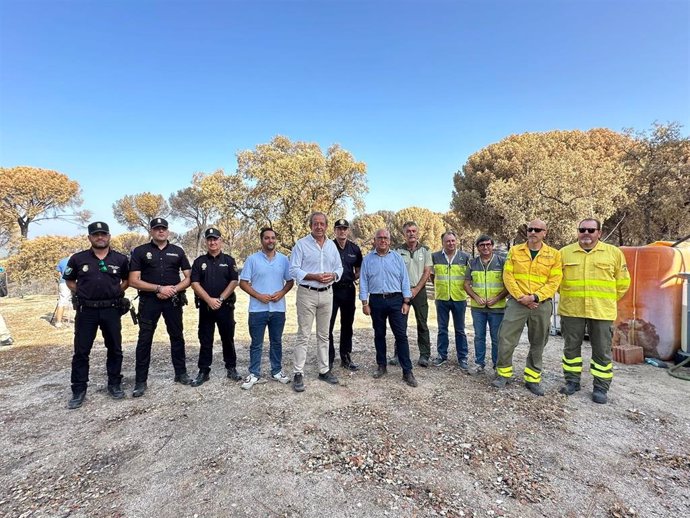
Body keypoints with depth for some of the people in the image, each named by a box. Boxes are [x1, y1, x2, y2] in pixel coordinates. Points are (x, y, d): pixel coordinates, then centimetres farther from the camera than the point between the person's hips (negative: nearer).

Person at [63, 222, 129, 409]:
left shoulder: (120, 259, 0)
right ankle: (79, 390, 16)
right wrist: (82, 294, 2)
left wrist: (117, 292, 0)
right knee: (81, 351, 4)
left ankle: (114, 384, 23)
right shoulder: (78, 259, 0)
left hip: (112, 310, 0)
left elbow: (127, 280, 14)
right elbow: (69, 280, 14)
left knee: (115, 349, 9)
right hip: (86, 311, 0)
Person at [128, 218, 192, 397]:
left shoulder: (177, 251, 6)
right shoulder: (140, 251, 0)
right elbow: (133, 281, -6)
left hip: (173, 301, 2)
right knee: (145, 340, 3)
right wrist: (159, 288, -16)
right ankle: (141, 381, 14)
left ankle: (181, 373, 23)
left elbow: (188, 278, 4)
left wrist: (173, 289, -12)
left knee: (177, 337, 10)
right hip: (149, 301, -2)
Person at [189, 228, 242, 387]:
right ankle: (203, 371, 17)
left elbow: (234, 281, -4)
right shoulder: (199, 261, 6)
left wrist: (220, 299, -13)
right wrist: (209, 300, -14)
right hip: (205, 306, 1)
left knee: (228, 338, 7)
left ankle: (231, 369, 19)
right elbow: (194, 283, -3)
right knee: (205, 340, 7)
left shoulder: (229, 260, 4)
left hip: (226, 306, 0)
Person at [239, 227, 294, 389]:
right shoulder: (252, 259, -3)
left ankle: (277, 371, 27)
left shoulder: (284, 259, 4)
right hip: (257, 309, -2)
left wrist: (281, 293, -9)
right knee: (256, 344, 7)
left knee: (276, 342, 13)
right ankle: (254, 374, 19)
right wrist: (258, 296, -14)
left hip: (278, 308, 2)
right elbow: (243, 283, -2)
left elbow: (290, 281, 9)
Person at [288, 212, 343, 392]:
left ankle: (324, 370, 24)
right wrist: (315, 277, -20)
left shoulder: (332, 245, 10)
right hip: (307, 293, -5)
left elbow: (339, 267, 13)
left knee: (323, 335, 13)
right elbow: (294, 270, -11)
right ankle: (298, 374, 7)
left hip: (326, 294, 5)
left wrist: (333, 275, -9)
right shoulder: (301, 244, -5)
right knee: (303, 335, -2)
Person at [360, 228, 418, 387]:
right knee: (379, 335, 11)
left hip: (396, 300, -1)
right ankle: (381, 366, 25)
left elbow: (404, 280, 3)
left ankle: (407, 372, 4)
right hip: (376, 301, 1)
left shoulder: (397, 258, 4)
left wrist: (406, 302, -3)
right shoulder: (368, 259, 4)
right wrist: (365, 303, -2)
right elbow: (363, 282, 3)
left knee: (401, 335, -2)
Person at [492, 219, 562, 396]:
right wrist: (520, 297, -12)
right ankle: (503, 373, 14)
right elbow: (508, 276, -2)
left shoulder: (554, 254, 2)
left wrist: (535, 297, -15)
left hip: (542, 304, 1)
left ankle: (533, 379, 25)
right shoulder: (515, 251, 4)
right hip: (516, 302, 0)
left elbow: (554, 282, -3)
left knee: (538, 344, 10)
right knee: (506, 339, -3)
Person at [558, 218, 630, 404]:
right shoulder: (565, 252, 2)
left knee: (602, 350, 7)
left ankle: (601, 387, 21)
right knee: (571, 347, 10)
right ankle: (572, 381, 24)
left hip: (601, 311, 0)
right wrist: (569, 296, 10)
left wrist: (607, 301, 9)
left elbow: (622, 282, 10)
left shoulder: (614, 252, 2)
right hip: (571, 310, 1)